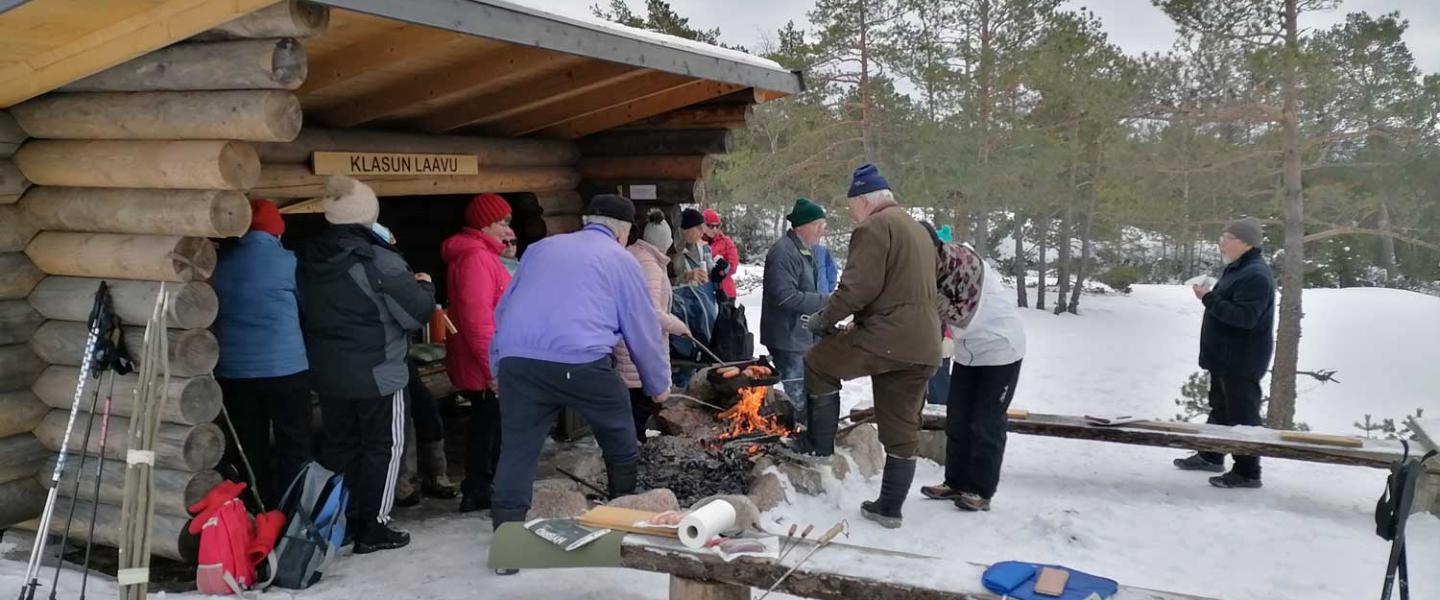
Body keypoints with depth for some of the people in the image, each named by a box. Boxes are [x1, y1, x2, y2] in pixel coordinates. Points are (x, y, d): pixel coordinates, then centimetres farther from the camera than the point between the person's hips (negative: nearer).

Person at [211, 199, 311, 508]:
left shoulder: (219, 261, 4)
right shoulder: (286, 261, -6)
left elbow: (214, 312, 14)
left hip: (232, 368, 4)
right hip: (283, 366, -4)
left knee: (250, 448, 11)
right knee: (293, 446, 5)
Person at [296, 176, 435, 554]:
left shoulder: (308, 260, 2)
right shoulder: (379, 261, -19)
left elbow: (304, 315, 13)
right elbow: (416, 314, -14)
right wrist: (423, 285, 3)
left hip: (327, 374, 6)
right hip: (378, 375, -6)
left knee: (339, 445, 16)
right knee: (383, 446, 6)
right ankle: (372, 527, 9)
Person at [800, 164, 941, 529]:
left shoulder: (874, 228, -8)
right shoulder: (918, 230, 23)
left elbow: (856, 289, -18)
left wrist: (824, 319, -2)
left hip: (885, 339, -9)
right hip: (923, 348, 9)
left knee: (817, 364, 12)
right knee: (903, 430, 12)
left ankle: (820, 445, 16)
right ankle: (889, 507, 19)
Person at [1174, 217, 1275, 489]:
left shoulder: (1256, 275, -21)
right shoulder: (1238, 269, 13)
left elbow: (1245, 316, -30)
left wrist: (1209, 298, -28)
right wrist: (1209, 296, 9)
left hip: (1242, 360, -11)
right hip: (1226, 356, 11)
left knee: (1242, 415, -6)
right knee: (1220, 408, 21)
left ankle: (1247, 472, 0)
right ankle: (1210, 456, 34)